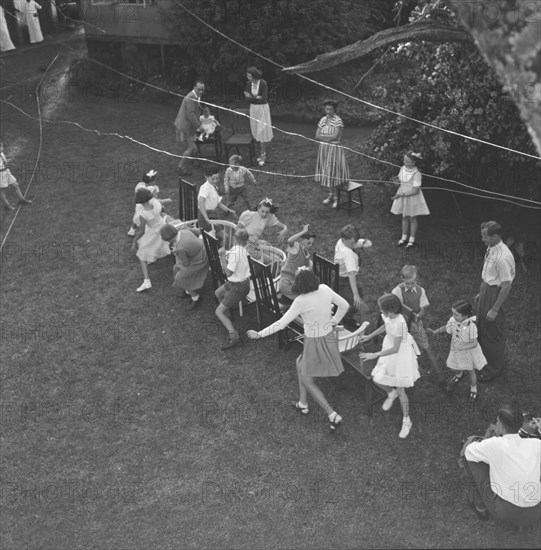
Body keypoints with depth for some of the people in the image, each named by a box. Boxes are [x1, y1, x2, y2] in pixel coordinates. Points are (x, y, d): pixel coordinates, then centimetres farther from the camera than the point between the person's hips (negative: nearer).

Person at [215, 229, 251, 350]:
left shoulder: (234, 252, -30)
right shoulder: (243, 249, -4)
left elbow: (229, 273, -24)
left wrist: (224, 259, -12)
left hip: (238, 287, -9)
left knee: (219, 312, -4)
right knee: (218, 293, 31)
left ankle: (234, 336, -14)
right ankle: (228, 321, 44)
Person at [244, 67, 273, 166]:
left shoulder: (263, 84, -17)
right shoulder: (249, 83, -1)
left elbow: (263, 98, -21)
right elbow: (247, 97, -3)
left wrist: (252, 97, -19)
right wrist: (257, 97, -20)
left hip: (262, 108, -5)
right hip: (253, 108, 6)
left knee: (262, 131, -6)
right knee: (256, 131, 7)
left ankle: (263, 155, -2)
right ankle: (262, 153, 17)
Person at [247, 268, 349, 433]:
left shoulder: (301, 301, -26)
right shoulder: (324, 289, -9)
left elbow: (281, 324, -24)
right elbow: (344, 305, 3)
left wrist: (259, 334, -16)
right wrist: (333, 323, 13)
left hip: (315, 342, -7)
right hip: (329, 335, 7)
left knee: (307, 381, 13)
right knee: (300, 363, 29)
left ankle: (333, 415, 8)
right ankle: (303, 404, 40)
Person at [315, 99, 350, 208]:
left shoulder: (338, 120, -12)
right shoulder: (323, 120, 6)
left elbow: (335, 136, -20)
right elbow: (317, 136, 3)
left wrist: (322, 136, -8)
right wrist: (328, 137, -12)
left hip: (334, 149, -6)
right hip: (323, 149, 6)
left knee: (333, 173, -4)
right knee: (326, 172, 12)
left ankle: (336, 198, 8)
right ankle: (330, 194, 27)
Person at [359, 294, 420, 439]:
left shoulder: (399, 323, -35)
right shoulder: (387, 316, -13)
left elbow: (395, 349, -28)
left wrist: (375, 355, -27)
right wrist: (369, 336, 18)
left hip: (400, 355, -7)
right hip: (389, 351, 7)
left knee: (400, 390, 4)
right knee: (377, 379, 10)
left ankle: (406, 421, 22)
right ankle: (391, 393, 44)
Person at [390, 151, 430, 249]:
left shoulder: (416, 174, -24)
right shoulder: (402, 169, -5)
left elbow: (415, 190, -25)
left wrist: (401, 194, -28)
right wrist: (397, 181, -13)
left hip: (412, 197, -6)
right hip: (402, 196, 6)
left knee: (412, 219, 9)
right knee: (404, 218, 17)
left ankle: (412, 240, 25)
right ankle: (404, 238, 31)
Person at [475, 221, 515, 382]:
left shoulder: (502, 258, -31)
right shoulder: (491, 249, -3)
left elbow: (506, 286, -26)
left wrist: (495, 309, -20)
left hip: (495, 293, -9)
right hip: (486, 288, 9)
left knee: (492, 331, 9)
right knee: (482, 325, 25)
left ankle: (494, 367, 31)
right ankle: (485, 357, 48)